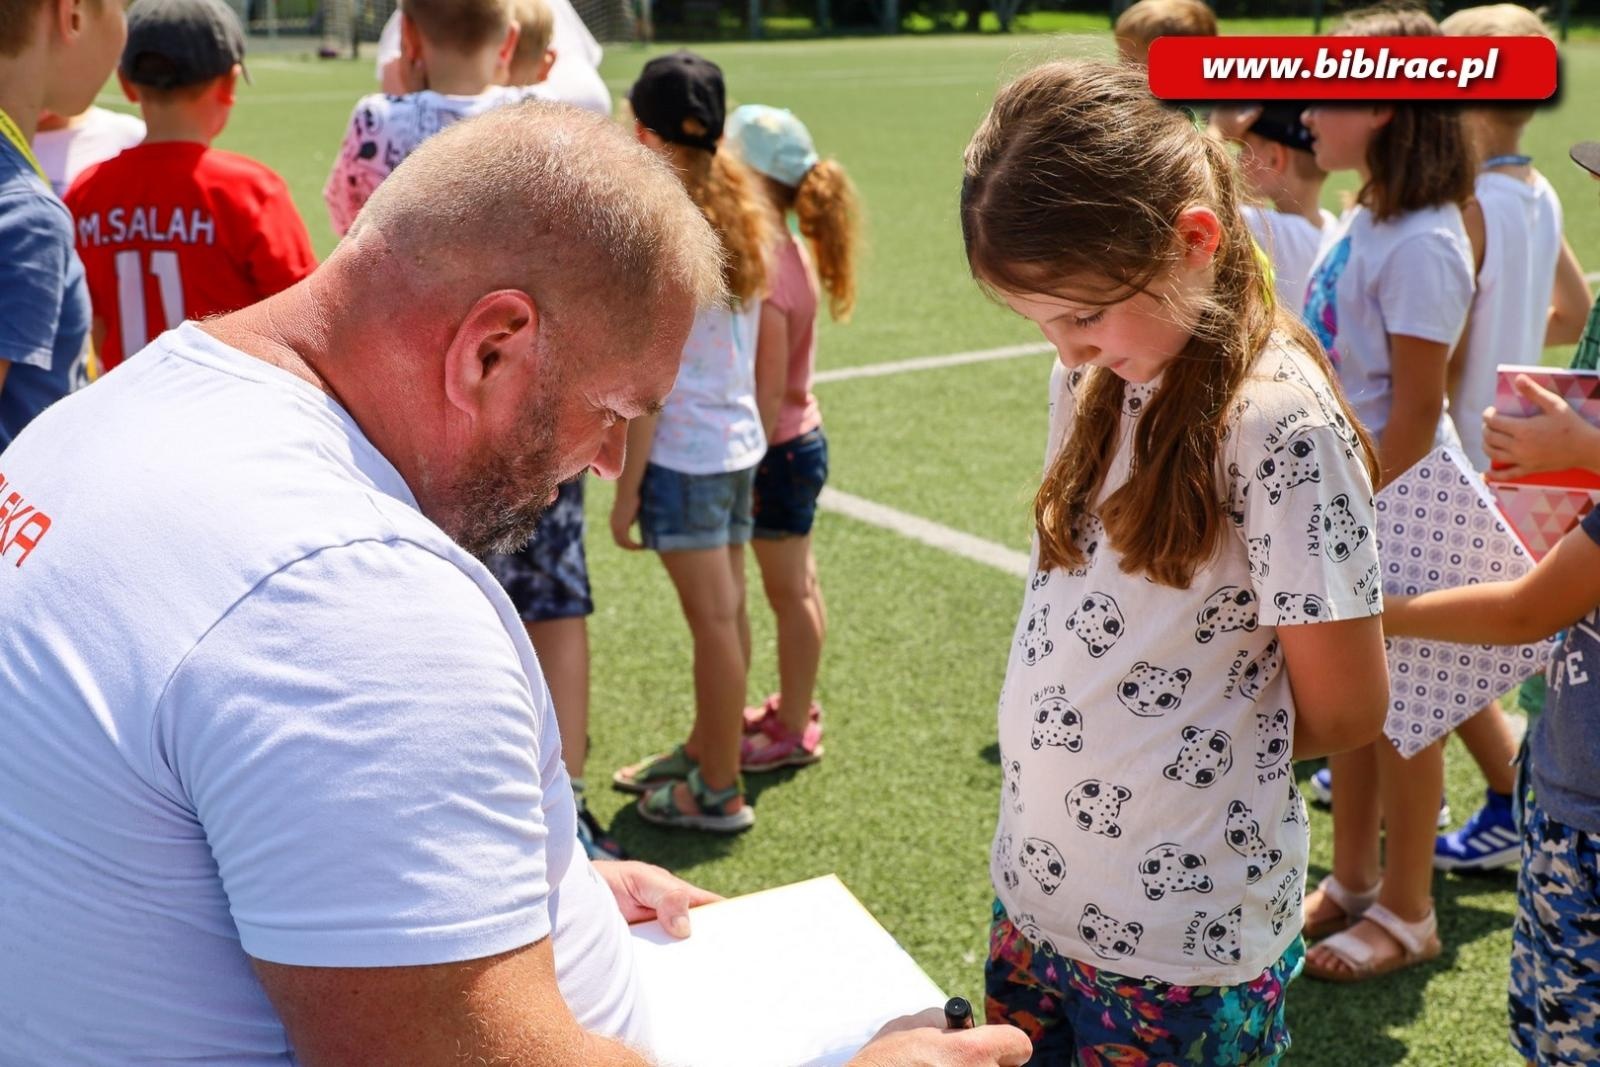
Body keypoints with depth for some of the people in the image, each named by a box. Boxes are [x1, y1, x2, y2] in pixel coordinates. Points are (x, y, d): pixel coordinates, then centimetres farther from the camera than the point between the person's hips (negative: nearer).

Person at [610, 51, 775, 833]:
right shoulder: (742, 213, 6)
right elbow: (743, 349, 7)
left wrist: (626, 489, -10)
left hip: (682, 452, -7)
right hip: (740, 441, 8)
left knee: (714, 620, 1)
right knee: (725, 613, 17)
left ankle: (718, 793, 15)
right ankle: (704, 752, 34)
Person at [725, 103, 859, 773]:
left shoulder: (765, 274, -24)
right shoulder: (787, 252, 4)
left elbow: (769, 391, -23)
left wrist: (747, 470, -18)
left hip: (779, 451, -9)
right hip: (796, 441, 9)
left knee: (789, 592, 4)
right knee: (797, 585, 20)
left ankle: (794, 732, 18)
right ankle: (796, 706, 36)